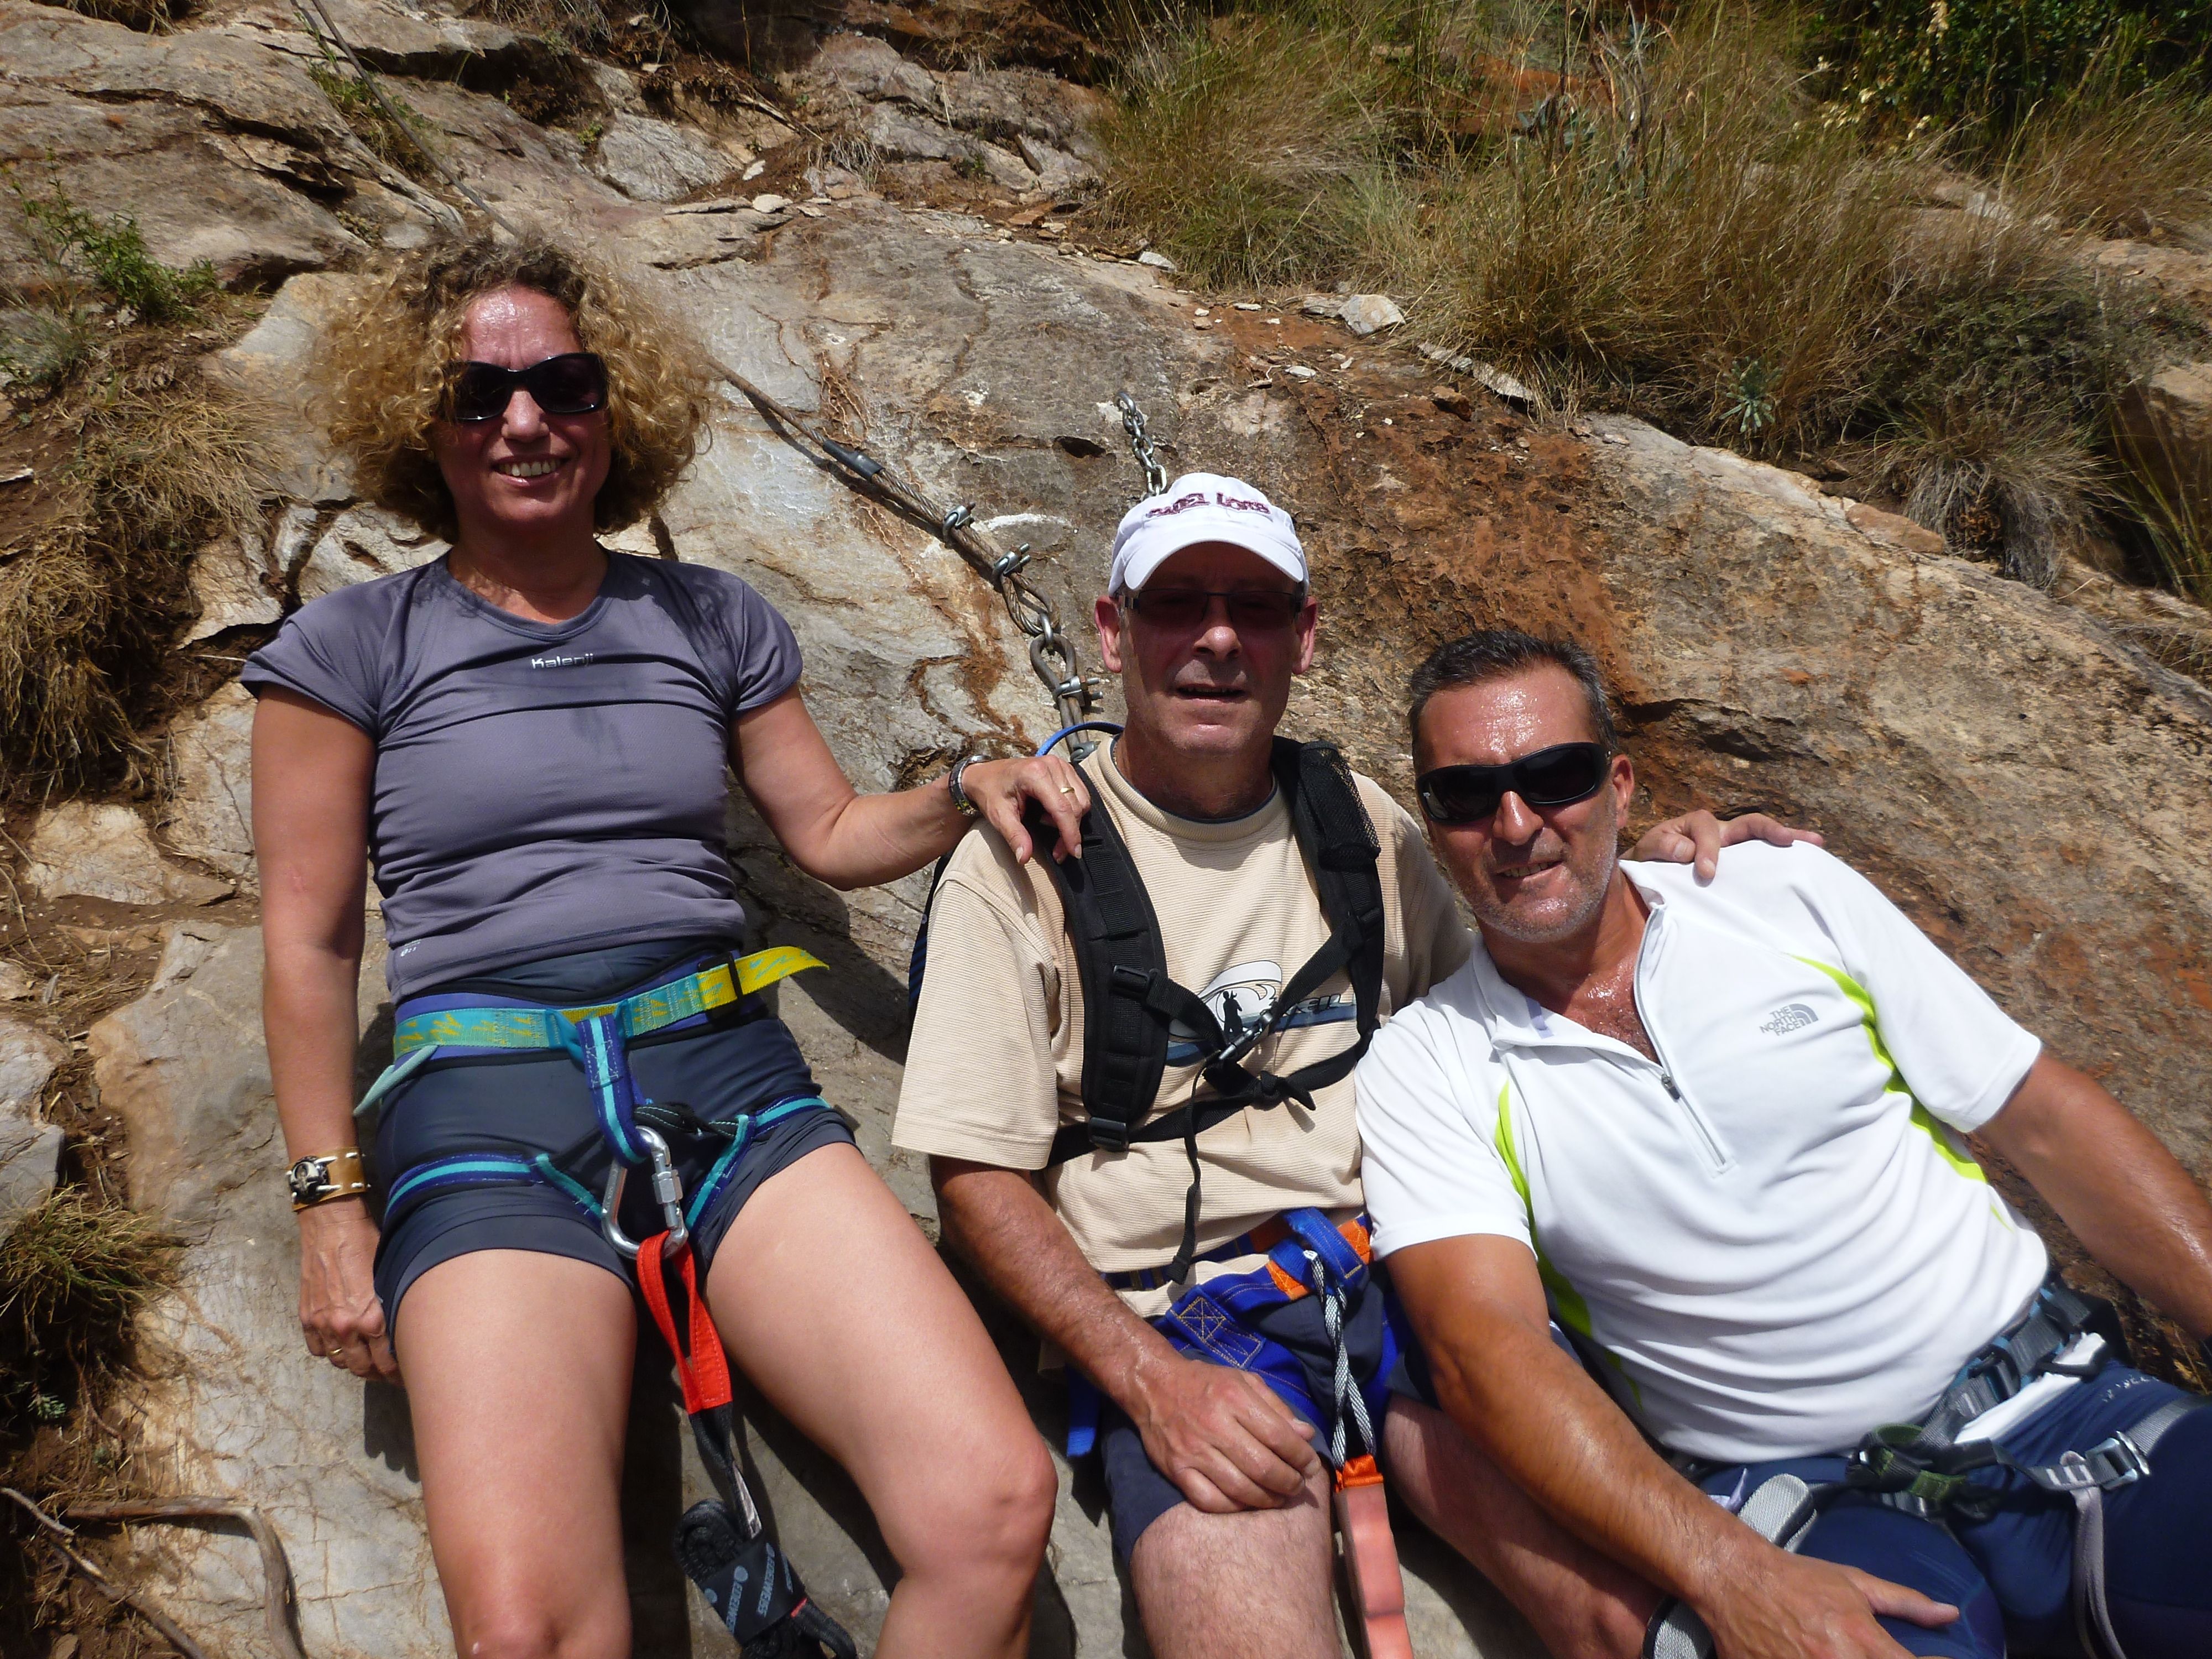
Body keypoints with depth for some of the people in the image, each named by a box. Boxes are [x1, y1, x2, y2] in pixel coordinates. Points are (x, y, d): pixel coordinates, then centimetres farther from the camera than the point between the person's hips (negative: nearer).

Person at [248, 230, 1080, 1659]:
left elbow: (832, 832, 23)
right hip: (491, 1116, -1)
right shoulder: (353, 647, 10)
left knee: (996, 1511, -18)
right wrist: (333, 1207, 4)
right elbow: (311, 942, 9)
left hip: (733, 1082, 2)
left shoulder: (711, 621, 17)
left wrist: (967, 789, 3)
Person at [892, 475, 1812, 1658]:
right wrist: (1147, 1376, -16)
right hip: (1178, 1312, -3)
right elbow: (980, 1180, -3)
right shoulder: (1023, 861, -1)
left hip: (1409, 1262, 3)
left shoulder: (1361, 824, 11)